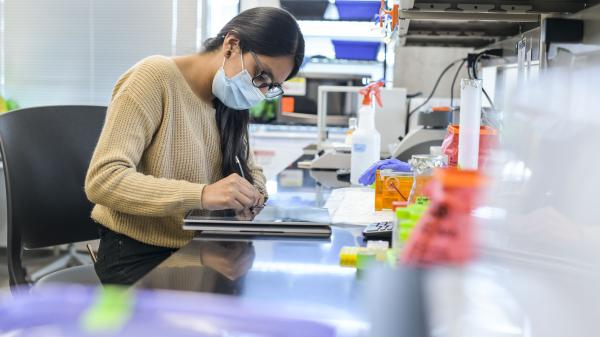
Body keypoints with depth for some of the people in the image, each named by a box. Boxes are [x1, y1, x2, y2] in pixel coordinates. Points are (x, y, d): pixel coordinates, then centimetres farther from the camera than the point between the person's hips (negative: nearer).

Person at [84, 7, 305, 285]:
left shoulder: (229, 102, 8)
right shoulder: (155, 78, -15)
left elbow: (251, 170, 21)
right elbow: (102, 179, -23)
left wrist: (252, 193, -5)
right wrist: (201, 195, -34)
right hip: (138, 254, -7)